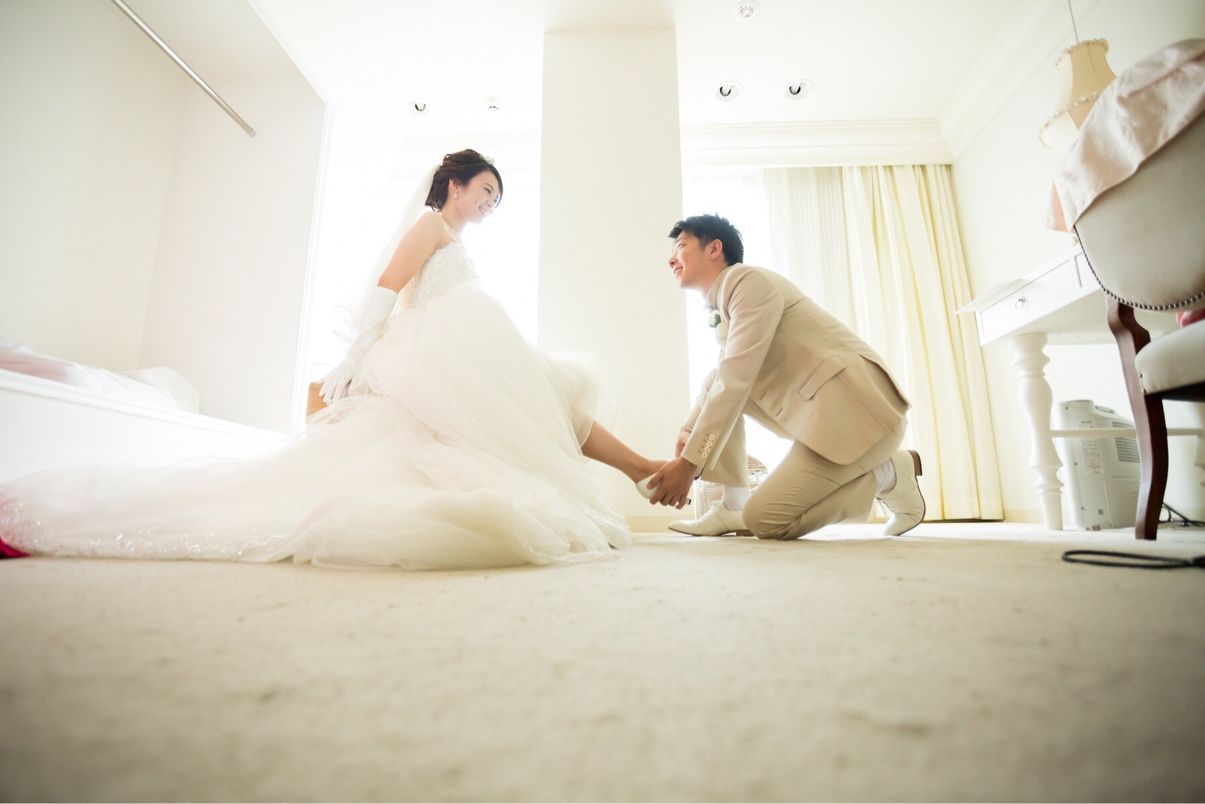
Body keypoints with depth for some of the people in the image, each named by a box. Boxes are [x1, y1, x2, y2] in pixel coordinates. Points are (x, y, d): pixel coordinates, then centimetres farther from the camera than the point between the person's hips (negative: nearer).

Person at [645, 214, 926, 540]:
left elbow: (735, 381, -22)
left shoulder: (750, 281, -13)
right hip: (817, 406, 9)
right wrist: (688, 431, 6)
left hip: (857, 405, -9)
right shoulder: (724, 304, 16)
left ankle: (888, 474, 3)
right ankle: (732, 506, 5)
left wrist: (689, 463, -23)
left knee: (764, 521, -12)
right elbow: (722, 377, 23)